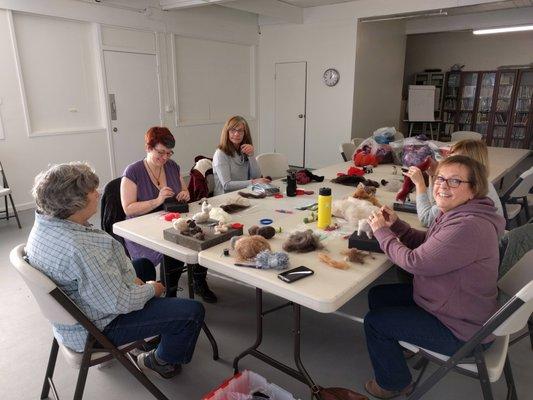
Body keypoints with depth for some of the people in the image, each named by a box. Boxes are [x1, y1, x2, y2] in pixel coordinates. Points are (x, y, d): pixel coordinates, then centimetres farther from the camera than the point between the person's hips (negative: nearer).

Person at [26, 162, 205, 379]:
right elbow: (118, 302, -31)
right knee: (193, 311, -10)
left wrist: (128, 278, 1)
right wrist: (152, 289, -12)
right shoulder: (80, 247, -37)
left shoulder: (45, 224, -5)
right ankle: (161, 362, 19)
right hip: (97, 329, -10)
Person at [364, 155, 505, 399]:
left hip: (461, 331, -9)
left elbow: (415, 261, -30)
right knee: (377, 296, 14)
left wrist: (381, 231, -15)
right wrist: (395, 225, -5)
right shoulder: (457, 213, -2)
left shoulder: (468, 227, -34)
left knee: (374, 321, -2)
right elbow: (427, 244, 11)